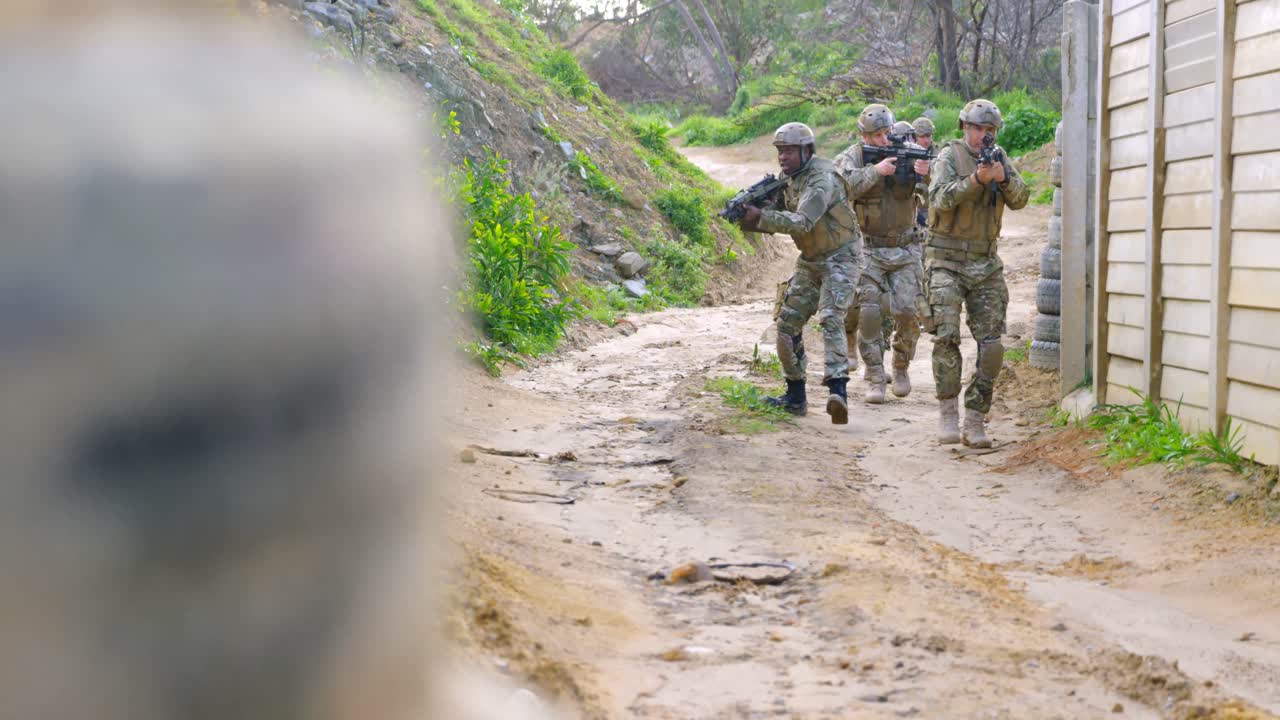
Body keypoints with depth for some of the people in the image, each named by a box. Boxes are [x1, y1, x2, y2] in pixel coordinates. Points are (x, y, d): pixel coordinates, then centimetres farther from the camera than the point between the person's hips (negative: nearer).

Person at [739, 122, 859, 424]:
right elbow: (775, 219, 6)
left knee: (831, 319, -26)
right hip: (809, 261, 9)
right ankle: (795, 397, 15)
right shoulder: (791, 180, 5)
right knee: (787, 323, 6)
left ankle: (838, 392, -37)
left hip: (839, 258, -9)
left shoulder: (822, 179, -23)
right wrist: (747, 214, -15)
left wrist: (760, 218, -42)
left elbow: (803, 222, -35)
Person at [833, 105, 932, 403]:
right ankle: (875, 379, 1)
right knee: (868, 313, -8)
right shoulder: (852, 157, -5)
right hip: (868, 249, -1)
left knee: (908, 312, -7)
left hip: (904, 250, 1)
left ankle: (901, 367, 17)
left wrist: (927, 174, -34)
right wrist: (875, 170, -33)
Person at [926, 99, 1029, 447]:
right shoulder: (949, 155, -2)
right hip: (947, 261, -4)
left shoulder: (999, 157, 10)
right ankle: (948, 414, -7)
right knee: (947, 337, -16)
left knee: (992, 346, -3)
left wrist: (1004, 178, -19)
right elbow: (940, 199, -17)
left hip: (986, 265, 4)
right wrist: (975, 179, -29)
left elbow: (1020, 200, 0)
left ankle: (974, 421, 2)